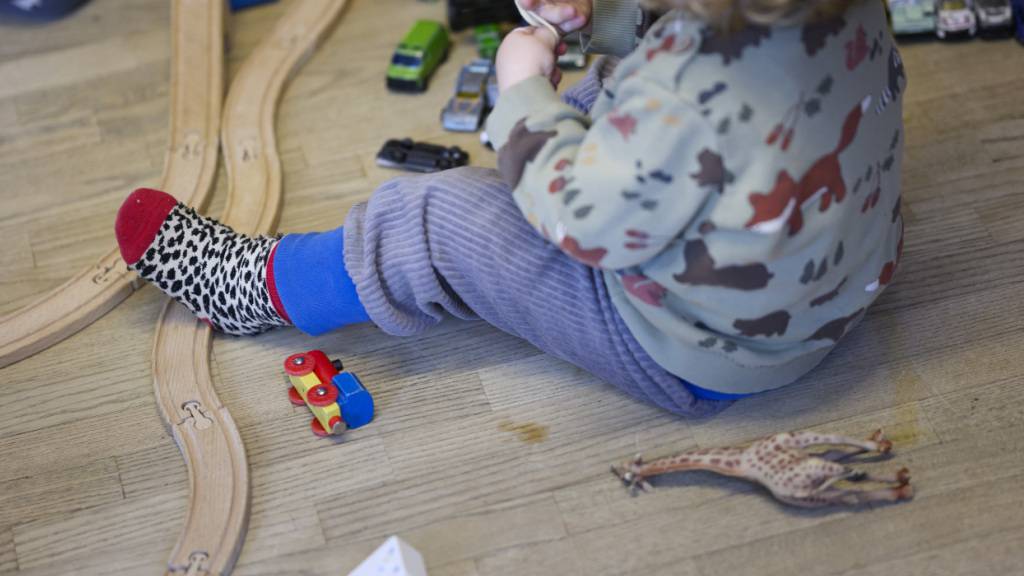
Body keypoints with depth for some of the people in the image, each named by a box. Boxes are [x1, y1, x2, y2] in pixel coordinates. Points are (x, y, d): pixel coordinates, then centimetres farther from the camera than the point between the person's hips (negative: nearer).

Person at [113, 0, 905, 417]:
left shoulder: (696, 80, -38)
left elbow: (589, 221, -25)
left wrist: (526, 89, -12)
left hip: (701, 358, -8)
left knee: (435, 223, -3)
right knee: (593, 99, 15)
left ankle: (256, 286, 19)